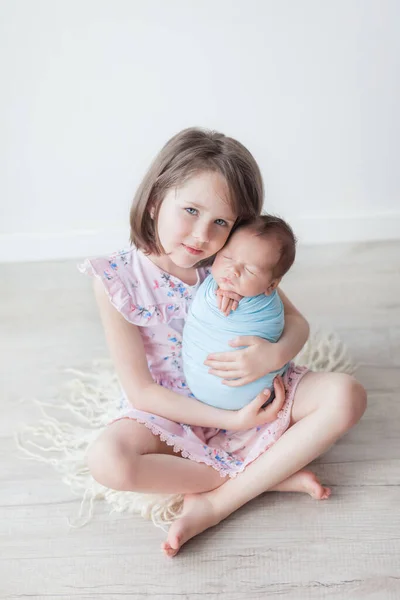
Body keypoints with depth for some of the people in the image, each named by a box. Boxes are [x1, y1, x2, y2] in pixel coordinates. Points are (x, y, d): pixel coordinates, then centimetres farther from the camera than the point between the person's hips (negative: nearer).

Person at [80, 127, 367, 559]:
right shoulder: (117, 280, -18)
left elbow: (296, 321, -2)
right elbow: (140, 391, -16)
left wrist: (277, 353, -27)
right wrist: (229, 420, -22)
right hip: (173, 411, -2)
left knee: (346, 395, -19)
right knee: (106, 460, -32)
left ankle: (215, 503, -19)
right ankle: (271, 477, -19)